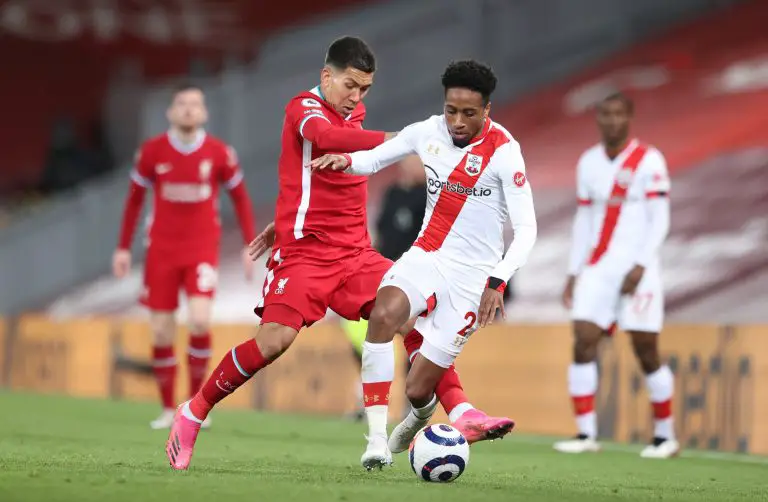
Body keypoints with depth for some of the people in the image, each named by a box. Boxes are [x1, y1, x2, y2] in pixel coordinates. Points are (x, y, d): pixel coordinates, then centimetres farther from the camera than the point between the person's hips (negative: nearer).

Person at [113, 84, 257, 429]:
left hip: (202, 248, -1)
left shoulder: (220, 153, -3)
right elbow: (134, 199, 9)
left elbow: (239, 197, 8)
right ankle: (168, 409, 11)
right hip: (162, 248, 1)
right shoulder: (152, 152, -2)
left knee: (200, 320, -19)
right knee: (162, 332, -1)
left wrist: (250, 245, 2)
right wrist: (123, 248, 8)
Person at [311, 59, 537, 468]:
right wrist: (345, 160, -11)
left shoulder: (503, 151, -14)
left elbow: (525, 229, -16)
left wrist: (498, 282, -29)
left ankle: (421, 411, 36)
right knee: (383, 315, -32)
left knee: (417, 389, -5)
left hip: (471, 275, -3)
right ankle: (377, 438, -28)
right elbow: (374, 159, 13)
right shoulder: (428, 132, -1)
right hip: (425, 255, 3)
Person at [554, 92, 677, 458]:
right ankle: (586, 434, -8)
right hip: (596, 269, 5)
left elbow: (659, 221, -7)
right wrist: (574, 273, 13)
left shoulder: (648, 161, -4)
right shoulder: (588, 163, 12)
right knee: (583, 345, -9)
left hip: (636, 269, -5)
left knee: (647, 354, -3)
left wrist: (640, 267, -16)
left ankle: (665, 435, 10)